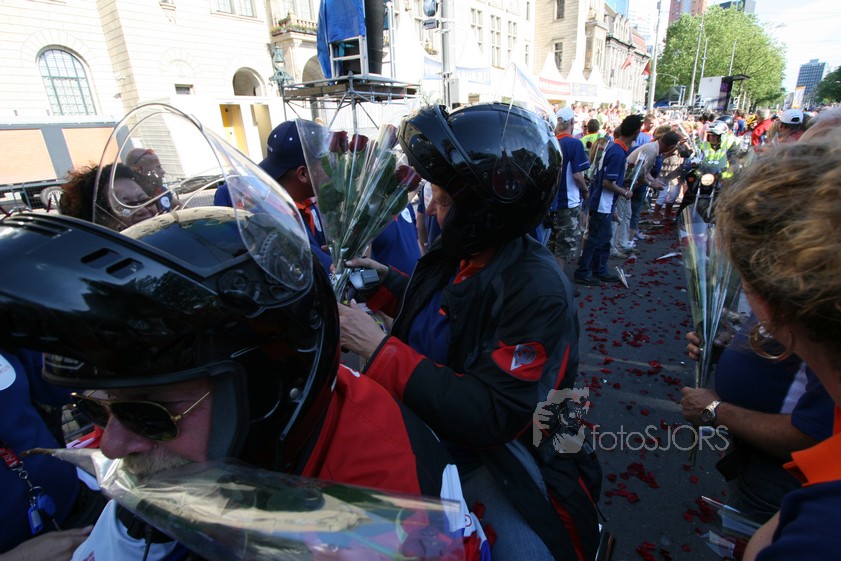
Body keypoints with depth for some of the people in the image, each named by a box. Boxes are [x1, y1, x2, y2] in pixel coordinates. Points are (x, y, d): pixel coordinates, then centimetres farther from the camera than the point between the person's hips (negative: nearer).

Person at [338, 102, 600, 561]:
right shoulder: (459, 251, -5)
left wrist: (380, 347, -28)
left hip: (492, 457, -6)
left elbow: (490, 417, -30)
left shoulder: (538, 292, -26)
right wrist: (386, 279, 10)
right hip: (425, 428, 6)